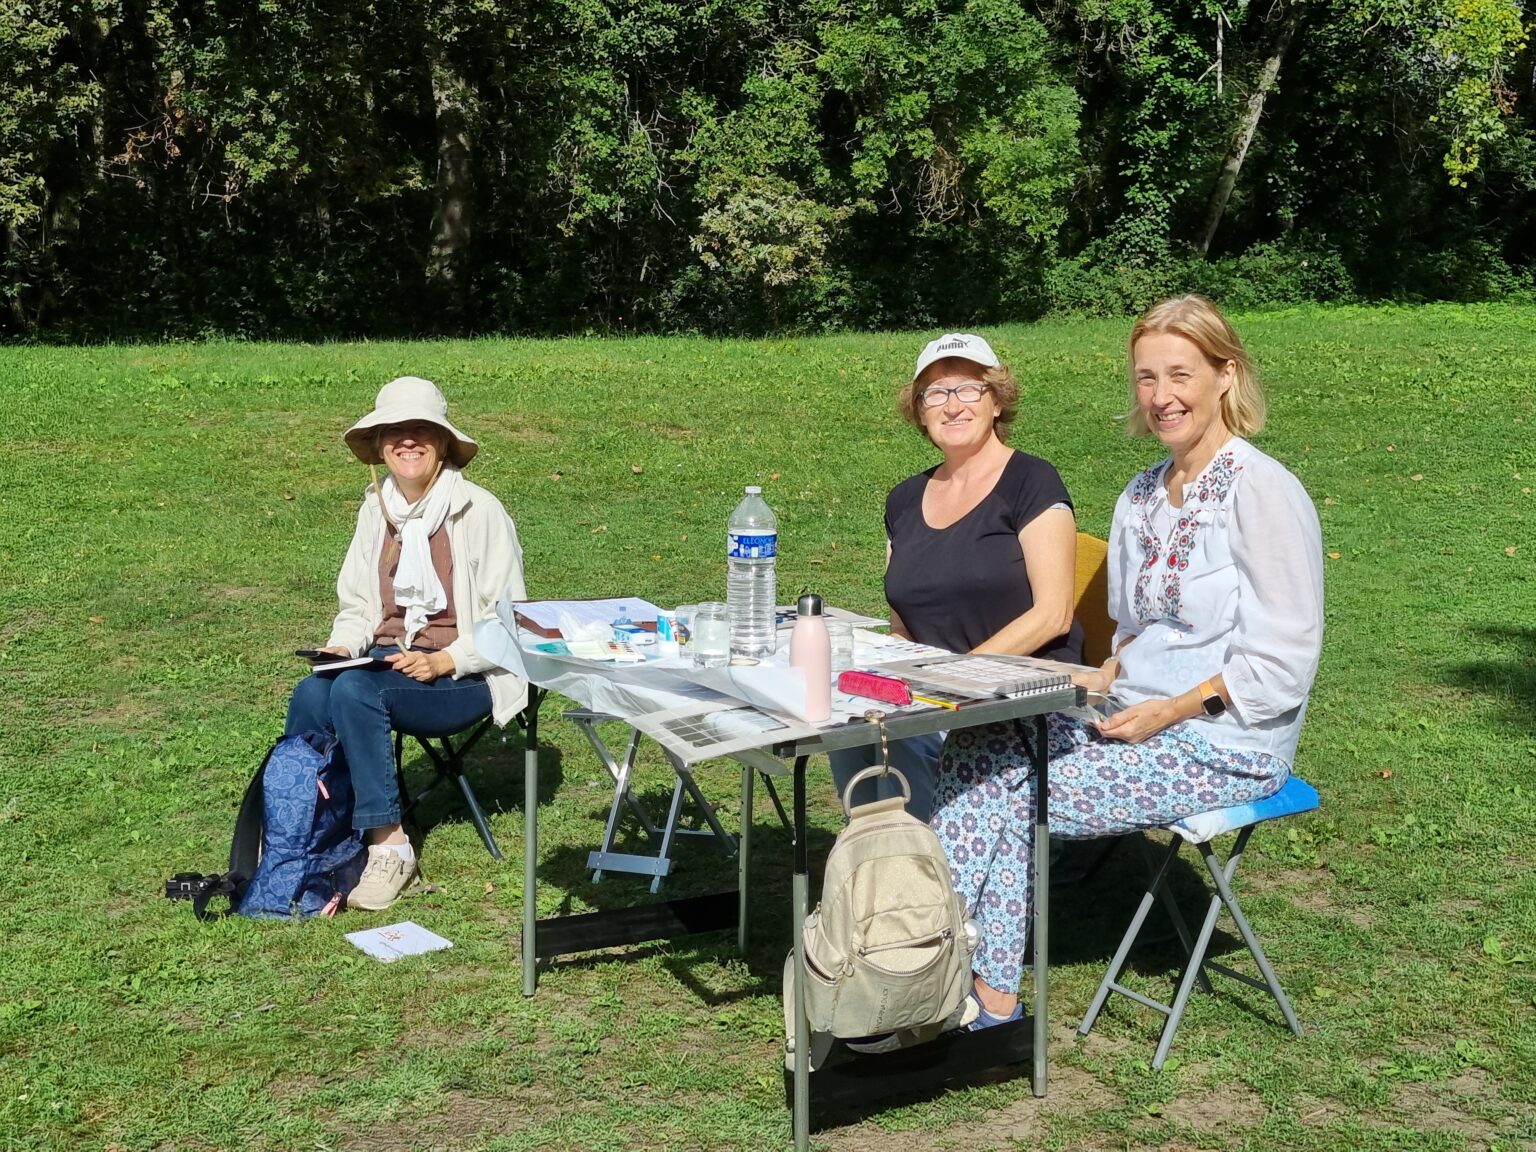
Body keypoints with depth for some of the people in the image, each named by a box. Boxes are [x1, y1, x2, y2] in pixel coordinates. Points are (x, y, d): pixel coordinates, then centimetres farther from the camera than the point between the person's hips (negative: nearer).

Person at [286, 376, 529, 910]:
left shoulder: (479, 511, -7)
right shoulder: (376, 510, 10)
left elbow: (505, 622, -7)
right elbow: (356, 605, 17)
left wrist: (443, 662, -19)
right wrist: (340, 648, -4)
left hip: (466, 678, -5)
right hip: (388, 661, 5)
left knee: (355, 689, -31)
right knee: (310, 695, -26)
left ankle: (390, 846, -21)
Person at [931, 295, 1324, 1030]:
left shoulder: (1262, 491, -12)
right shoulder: (1141, 498, 13)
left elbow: (1282, 661, -14)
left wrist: (1169, 711, -18)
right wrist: (1105, 679, 2)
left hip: (1226, 743, -7)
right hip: (1138, 718, 8)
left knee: (1006, 794, -20)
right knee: (981, 743, -16)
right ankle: (986, 989, -18)